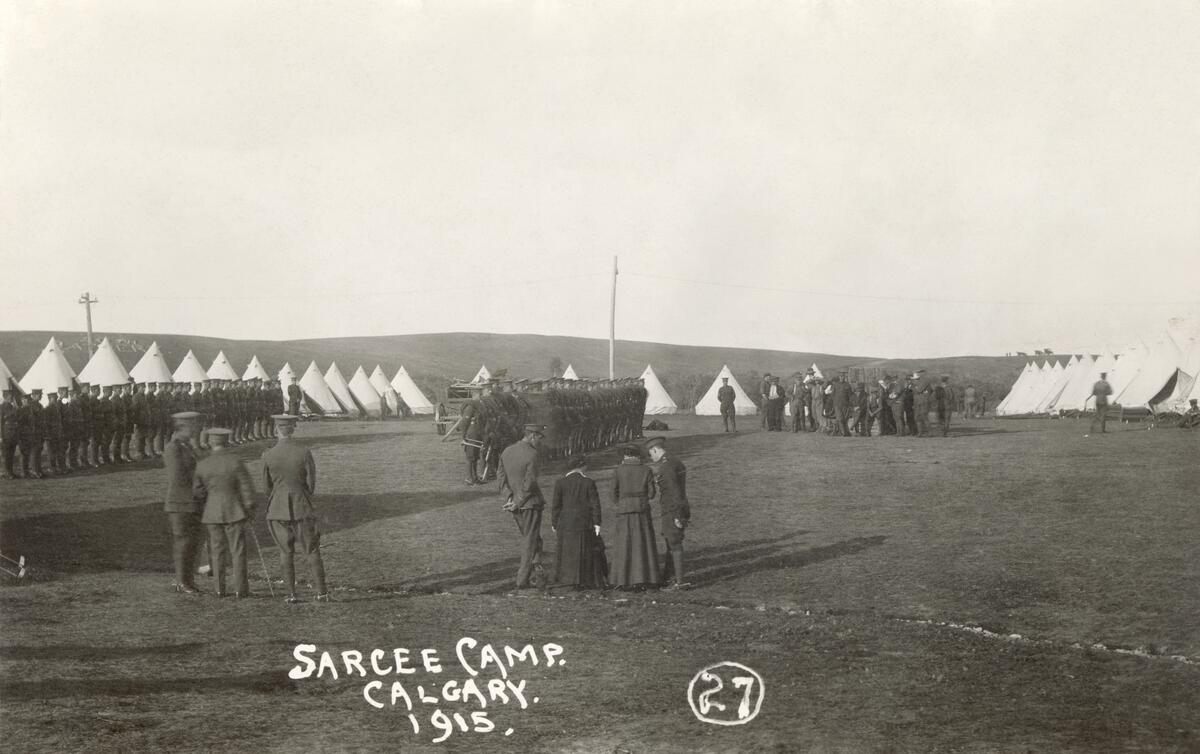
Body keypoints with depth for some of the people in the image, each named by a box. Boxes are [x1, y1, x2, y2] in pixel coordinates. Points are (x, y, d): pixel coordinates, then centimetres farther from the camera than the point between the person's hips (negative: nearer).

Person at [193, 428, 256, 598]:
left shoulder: (202, 465, -3)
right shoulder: (236, 462, -11)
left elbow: (198, 493, 2)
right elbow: (247, 489, -10)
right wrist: (250, 512, -1)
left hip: (212, 514, 3)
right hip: (233, 513, -2)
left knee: (217, 552, 10)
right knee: (238, 551, 3)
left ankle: (220, 589, 9)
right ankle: (240, 588, 1)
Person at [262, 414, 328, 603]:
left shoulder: (268, 456, -6)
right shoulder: (304, 452, -10)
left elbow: (266, 486, 3)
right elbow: (312, 482, -4)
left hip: (278, 508, 1)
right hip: (302, 507, -1)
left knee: (286, 551, 9)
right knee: (312, 550, 6)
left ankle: (291, 594, 7)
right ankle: (321, 592, 3)